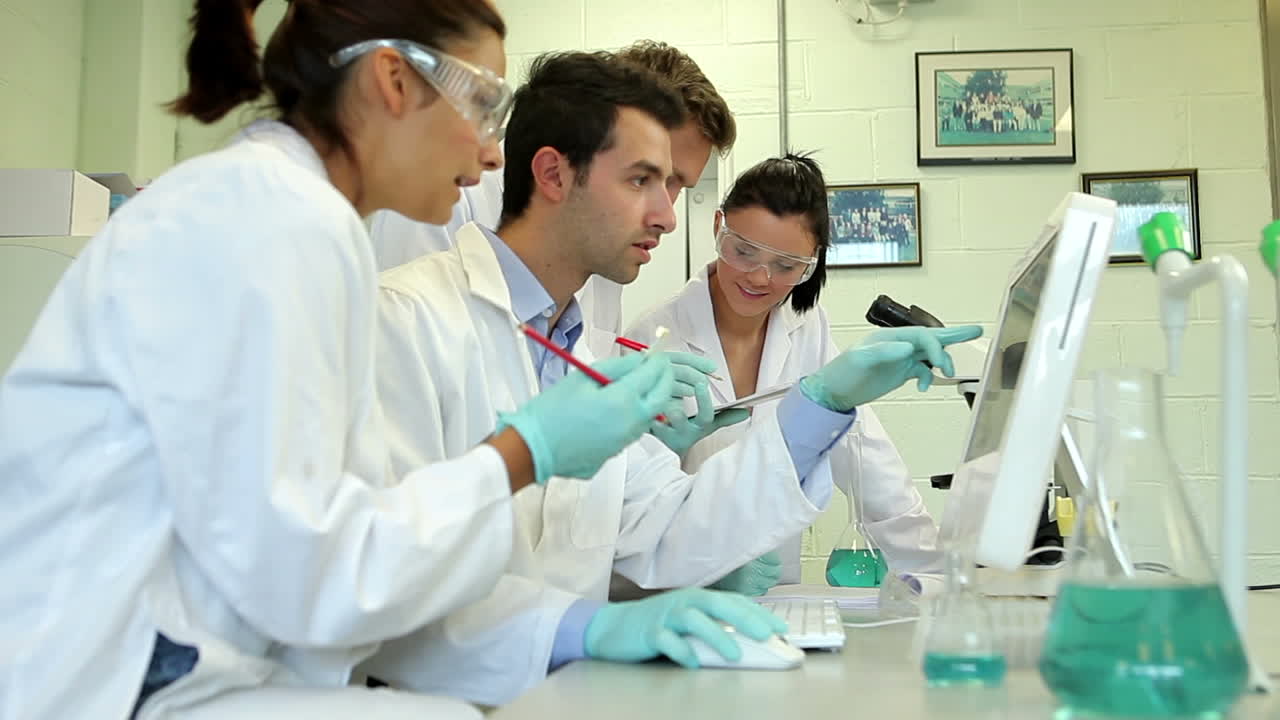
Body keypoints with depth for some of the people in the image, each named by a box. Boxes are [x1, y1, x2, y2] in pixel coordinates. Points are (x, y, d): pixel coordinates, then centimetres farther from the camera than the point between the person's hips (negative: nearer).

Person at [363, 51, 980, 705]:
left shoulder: (585, 357, 14)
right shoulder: (410, 318, -12)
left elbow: (667, 540, 5)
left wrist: (824, 403, 1)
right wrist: (592, 625, -31)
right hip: (442, 700, -7)